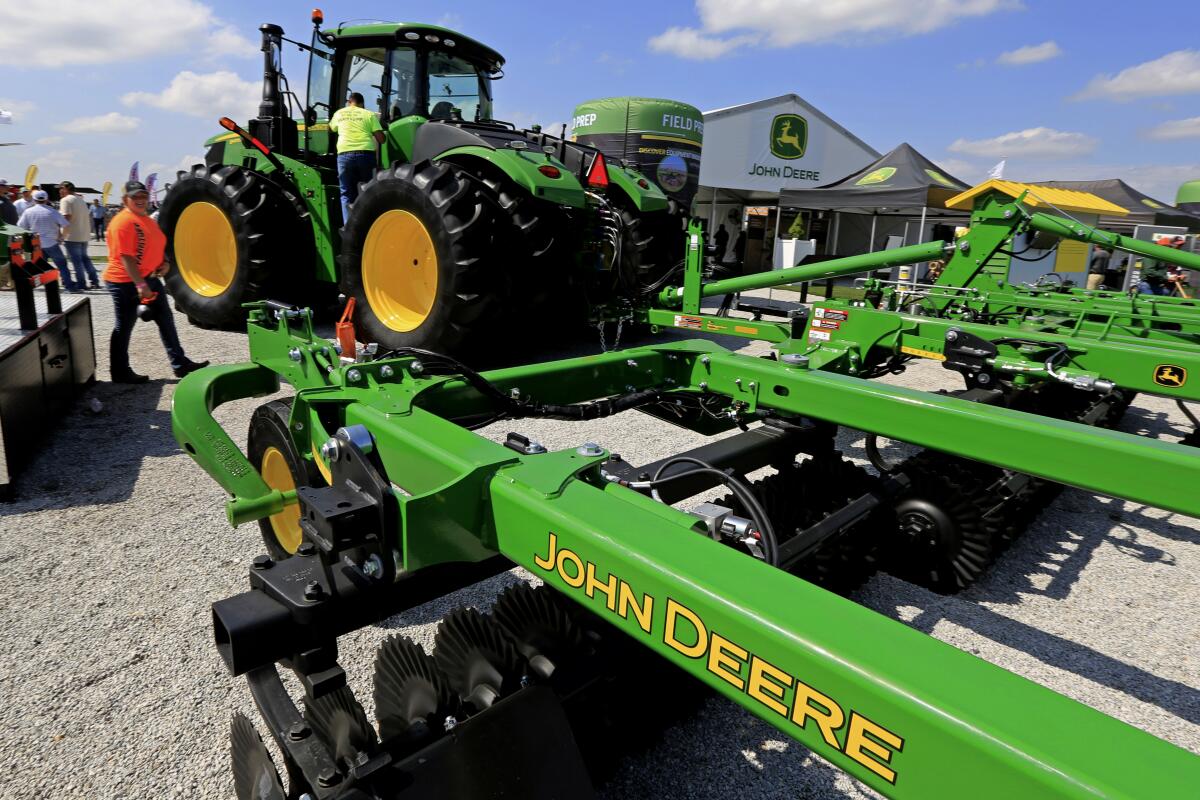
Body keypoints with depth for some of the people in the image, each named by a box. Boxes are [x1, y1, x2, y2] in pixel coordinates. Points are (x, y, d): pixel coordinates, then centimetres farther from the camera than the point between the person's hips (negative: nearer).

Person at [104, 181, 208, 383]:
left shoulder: (148, 220, 13)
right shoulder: (123, 221, -16)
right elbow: (126, 257, -22)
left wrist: (163, 263, 4)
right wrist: (140, 285, -27)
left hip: (151, 278, 9)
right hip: (126, 282, -9)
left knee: (166, 320, 11)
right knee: (124, 327, 2)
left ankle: (179, 364, 19)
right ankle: (120, 373, 13)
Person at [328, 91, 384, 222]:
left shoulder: (339, 113, 19)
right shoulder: (368, 114, 11)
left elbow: (331, 129, 39)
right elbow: (381, 139, 3)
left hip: (344, 155, 1)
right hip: (365, 154, -1)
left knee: (347, 194, 7)